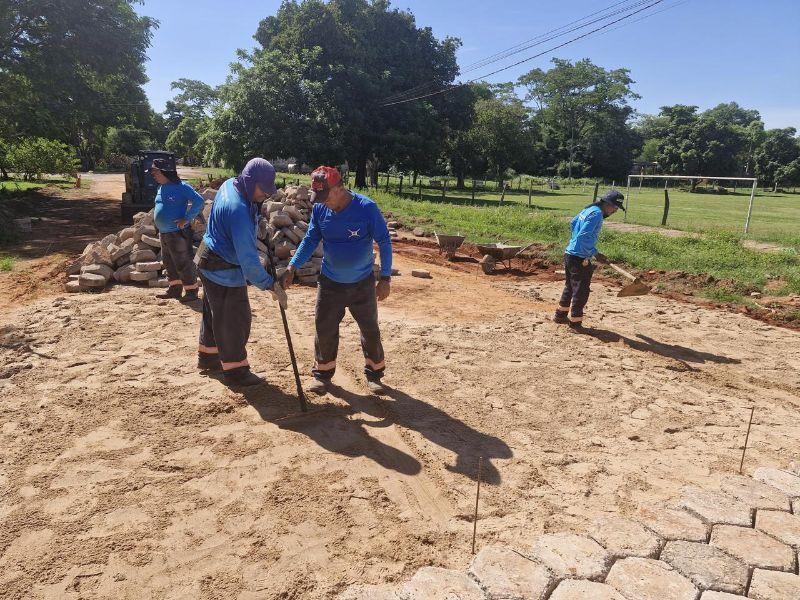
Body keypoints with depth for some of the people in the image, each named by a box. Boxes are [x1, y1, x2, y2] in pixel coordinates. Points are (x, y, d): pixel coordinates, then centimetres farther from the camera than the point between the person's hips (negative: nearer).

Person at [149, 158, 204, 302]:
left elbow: (199, 201, -23)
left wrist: (186, 219, -23)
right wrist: (160, 228, 18)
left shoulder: (181, 187, -15)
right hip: (164, 233, 9)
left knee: (183, 263, -3)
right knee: (168, 262, 17)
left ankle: (191, 292, 8)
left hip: (177, 233, -9)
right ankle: (175, 289, 29)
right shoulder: (161, 188, 12)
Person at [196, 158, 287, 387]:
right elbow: (248, 258, -32)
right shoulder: (239, 211, -32)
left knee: (214, 312, 22)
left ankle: (208, 357, 38)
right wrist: (271, 285, -27)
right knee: (235, 319, 1)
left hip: (210, 260, 10)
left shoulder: (230, 184, -3)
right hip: (224, 271, -10)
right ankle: (235, 371, 13)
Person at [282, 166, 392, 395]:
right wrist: (292, 268, -10)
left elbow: (384, 242, -13)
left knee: (370, 329, 11)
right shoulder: (319, 209, -10)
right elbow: (310, 240, 1)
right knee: (324, 329, 8)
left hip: (363, 283, -2)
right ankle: (323, 372, 28)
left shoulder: (367, 208, -21)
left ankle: (374, 373, 30)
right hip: (330, 282, 3)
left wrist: (386, 278, -14)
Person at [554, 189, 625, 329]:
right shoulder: (597, 214, -17)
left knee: (570, 287, 22)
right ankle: (575, 322, 8)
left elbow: (573, 223, 26)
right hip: (580, 259, -10)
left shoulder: (589, 209, 12)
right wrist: (596, 254, -20)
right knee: (581, 292, 0)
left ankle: (560, 315, 33)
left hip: (570, 254, 10)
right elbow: (584, 237, -25)